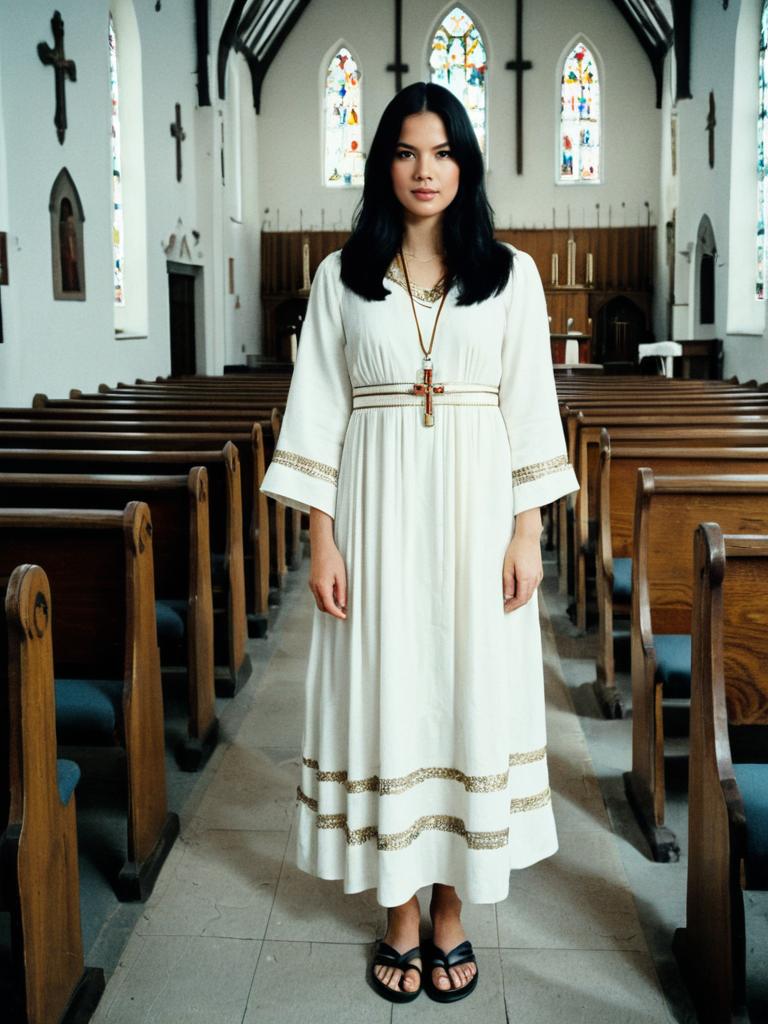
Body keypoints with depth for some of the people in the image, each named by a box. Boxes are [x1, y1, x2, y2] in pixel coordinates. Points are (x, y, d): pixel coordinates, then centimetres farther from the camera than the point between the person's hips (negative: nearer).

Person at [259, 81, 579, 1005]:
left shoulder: (510, 274, 5)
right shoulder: (341, 277, 5)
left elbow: (531, 408, 3)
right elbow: (318, 411, 2)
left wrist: (527, 534, -3)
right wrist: (322, 539, -4)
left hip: (476, 510, 0)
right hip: (378, 511, 0)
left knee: (471, 691, 5)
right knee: (385, 696, 4)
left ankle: (451, 913, 23)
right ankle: (401, 915, 22)